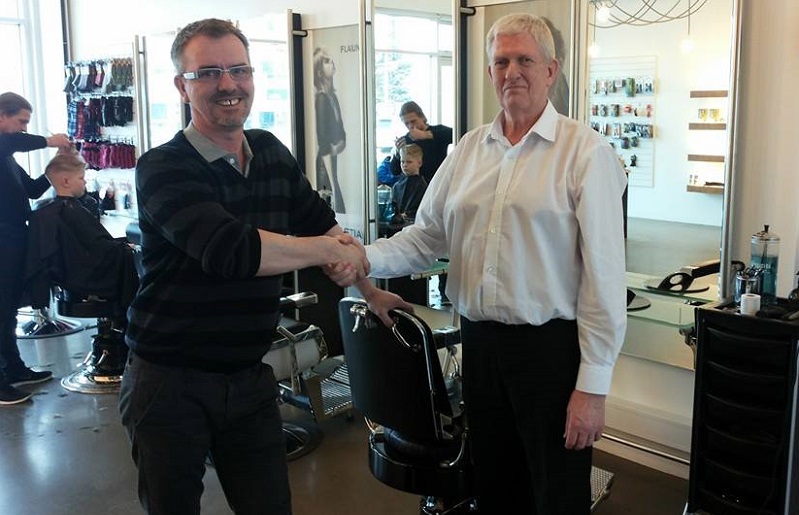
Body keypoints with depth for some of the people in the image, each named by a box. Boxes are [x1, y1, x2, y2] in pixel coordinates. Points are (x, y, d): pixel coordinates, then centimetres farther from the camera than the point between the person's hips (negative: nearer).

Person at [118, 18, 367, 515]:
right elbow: (231, 249, -31)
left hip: (251, 378, 5)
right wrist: (330, 251, -20)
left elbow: (323, 224, 16)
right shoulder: (163, 170, -15)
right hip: (171, 384, -4)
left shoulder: (272, 153, 5)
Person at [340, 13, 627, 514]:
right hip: (479, 342, 5)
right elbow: (424, 236, 11)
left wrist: (593, 384, -14)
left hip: (551, 347, -5)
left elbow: (603, 275, -13)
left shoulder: (586, 151, -10)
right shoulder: (469, 149, 8)